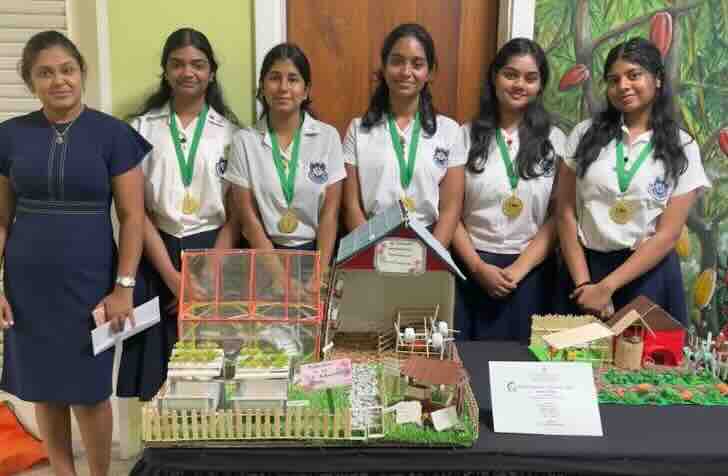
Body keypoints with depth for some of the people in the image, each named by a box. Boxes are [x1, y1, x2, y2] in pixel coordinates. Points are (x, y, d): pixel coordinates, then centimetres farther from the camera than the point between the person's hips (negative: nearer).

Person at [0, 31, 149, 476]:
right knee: (44, 389, 11)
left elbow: (132, 216, -5)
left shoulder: (112, 133, -6)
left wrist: (123, 287, -10)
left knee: (89, 393, 4)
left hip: (89, 283, -2)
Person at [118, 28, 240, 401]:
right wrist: (172, 276, -10)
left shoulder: (230, 132, 3)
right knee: (158, 374, 2)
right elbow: (136, 209, -2)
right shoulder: (142, 129, 3)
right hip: (157, 256, 0)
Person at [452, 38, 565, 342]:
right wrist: (478, 267, -10)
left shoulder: (554, 140, 3)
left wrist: (519, 268, -10)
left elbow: (559, 215, -1)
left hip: (530, 271, 0)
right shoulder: (467, 135, 1)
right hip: (471, 267, 0)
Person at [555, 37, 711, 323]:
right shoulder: (585, 134, 1)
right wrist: (584, 283, -10)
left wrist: (607, 287, -14)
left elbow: (667, 235, -7)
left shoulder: (682, 148, -1)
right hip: (585, 268, 1)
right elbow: (566, 215, -2)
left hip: (648, 275, -1)